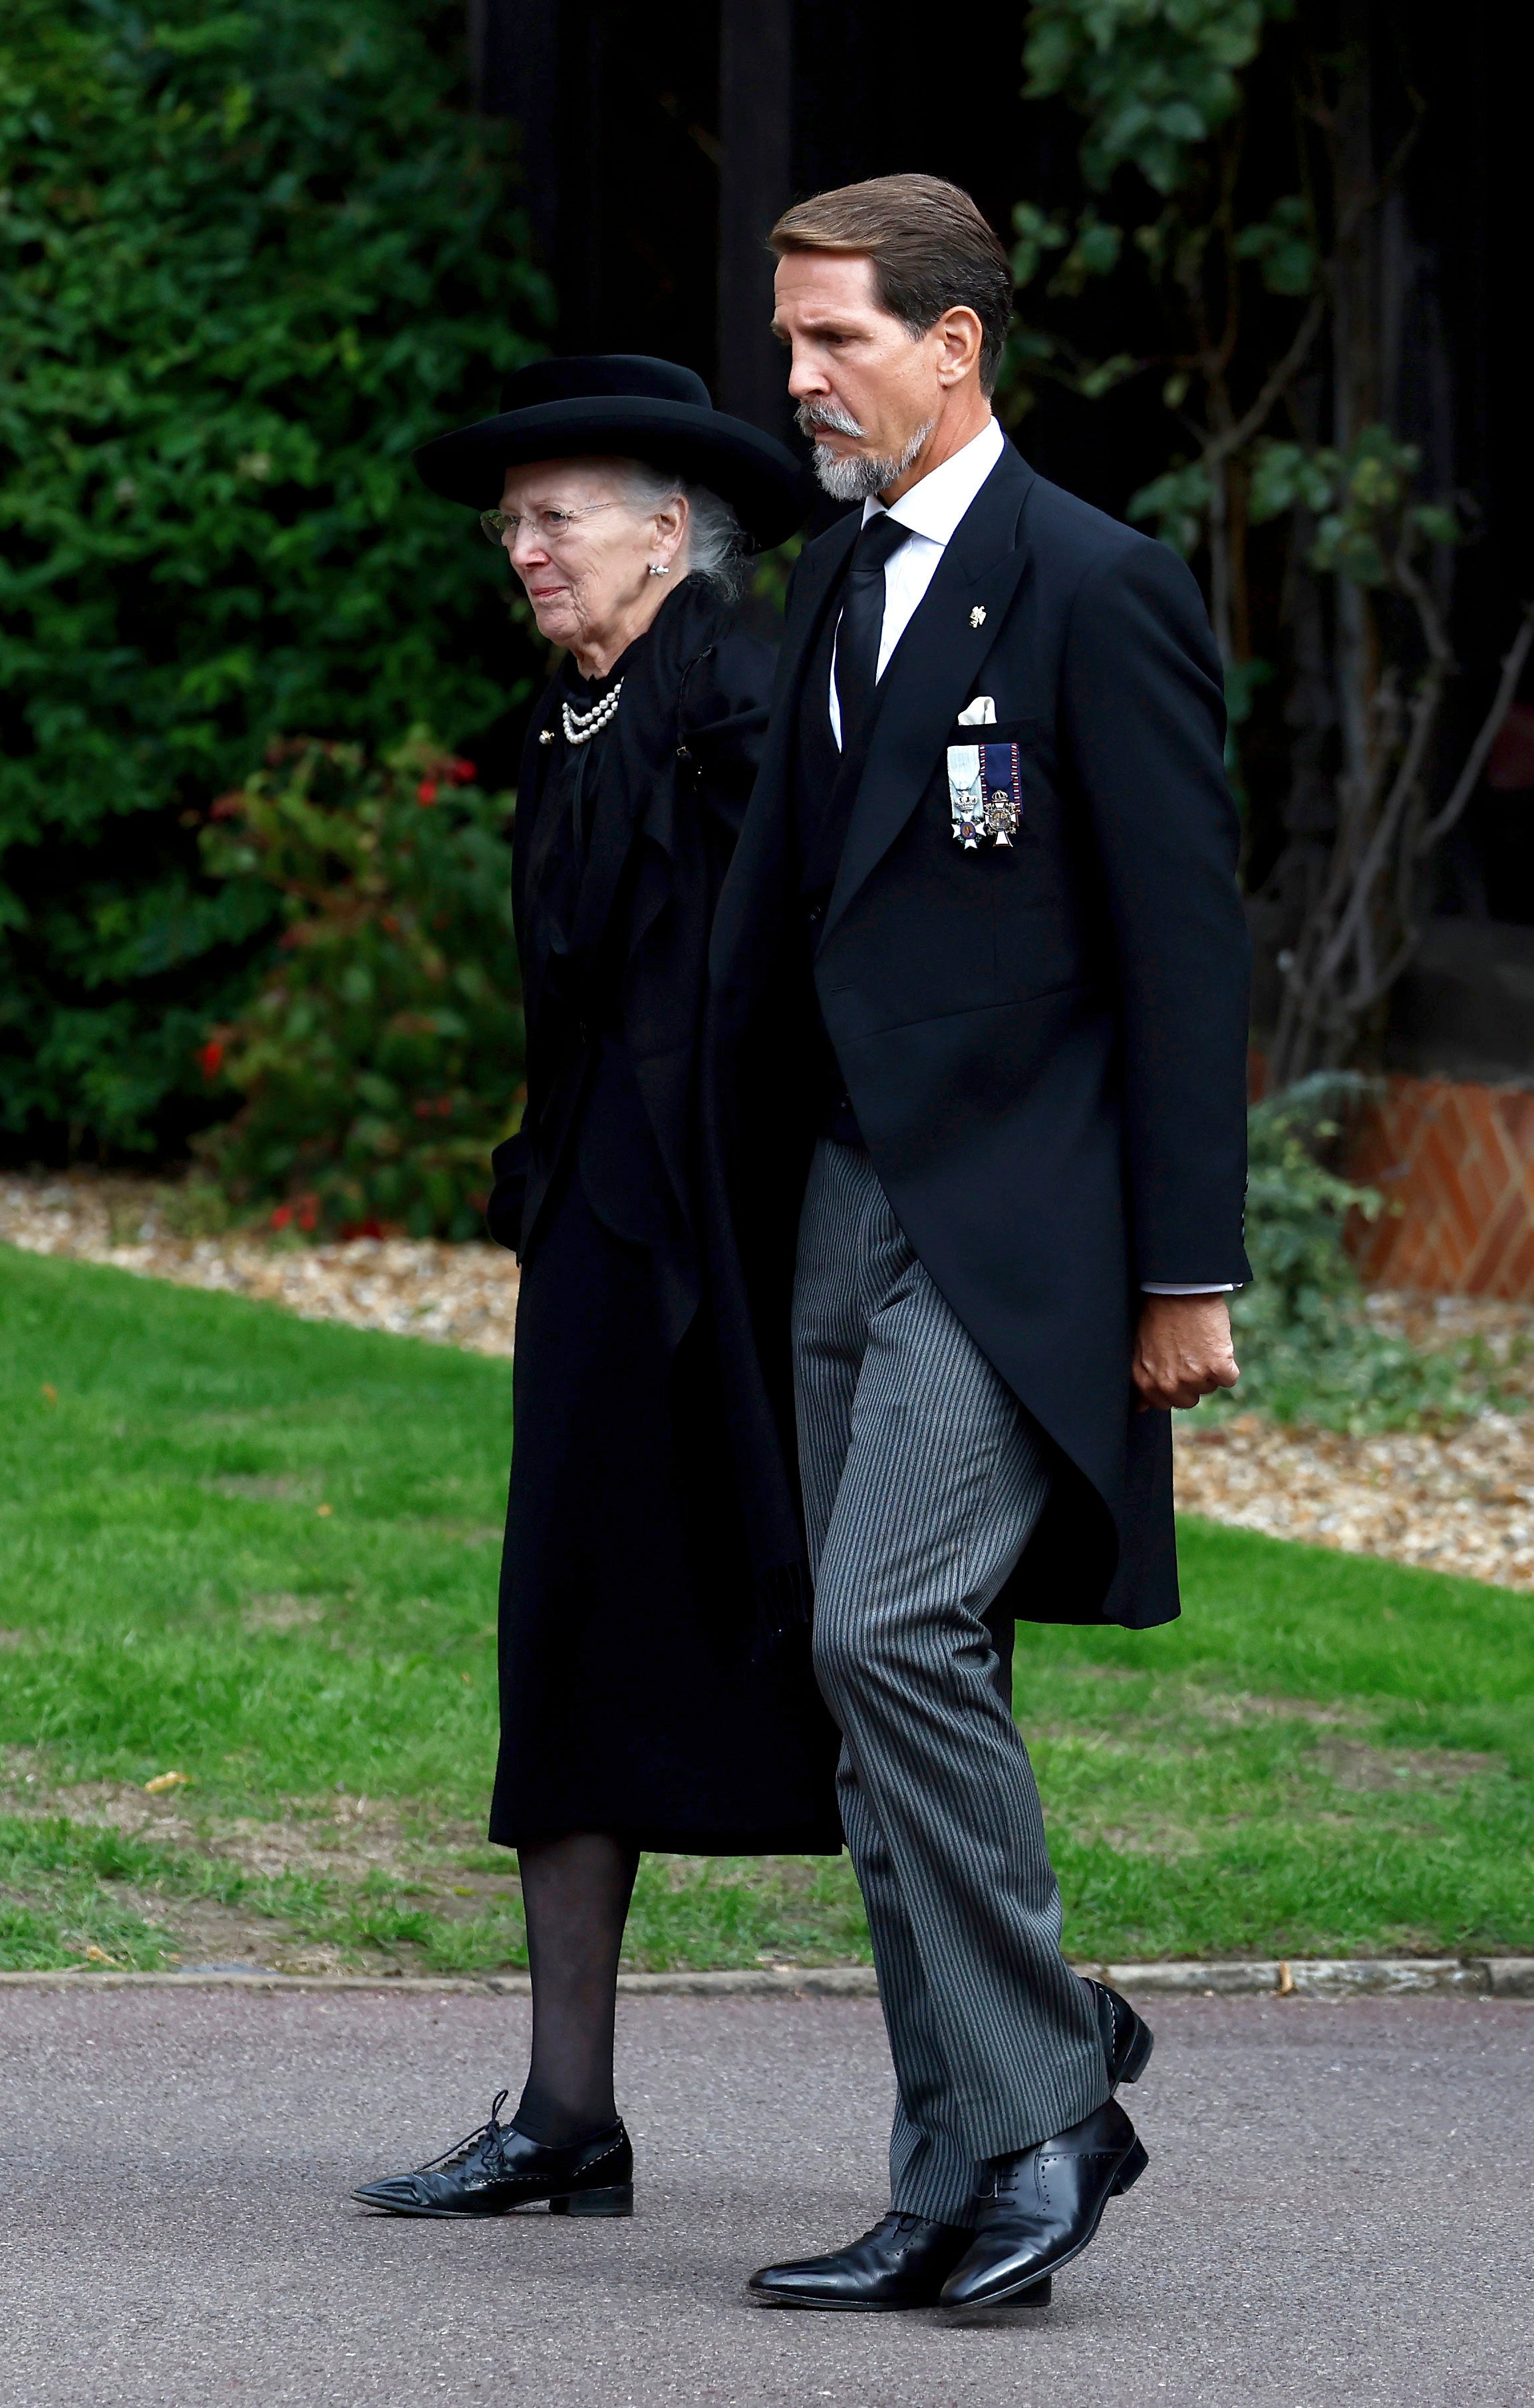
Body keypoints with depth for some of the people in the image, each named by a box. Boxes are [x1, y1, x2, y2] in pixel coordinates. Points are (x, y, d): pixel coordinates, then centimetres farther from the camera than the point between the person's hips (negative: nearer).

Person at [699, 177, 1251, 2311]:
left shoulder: (1099, 591, -8)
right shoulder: (840, 586, 16)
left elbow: (1186, 941, -10)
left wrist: (1187, 1270, -12)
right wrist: (747, 1228, 12)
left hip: (1013, 1216, -8)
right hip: (842, 1212, 8)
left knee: (894, 1631, -19)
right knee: (890, 1686, 7)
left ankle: (1044, 2103, -7)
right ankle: (961, 2191, 12)